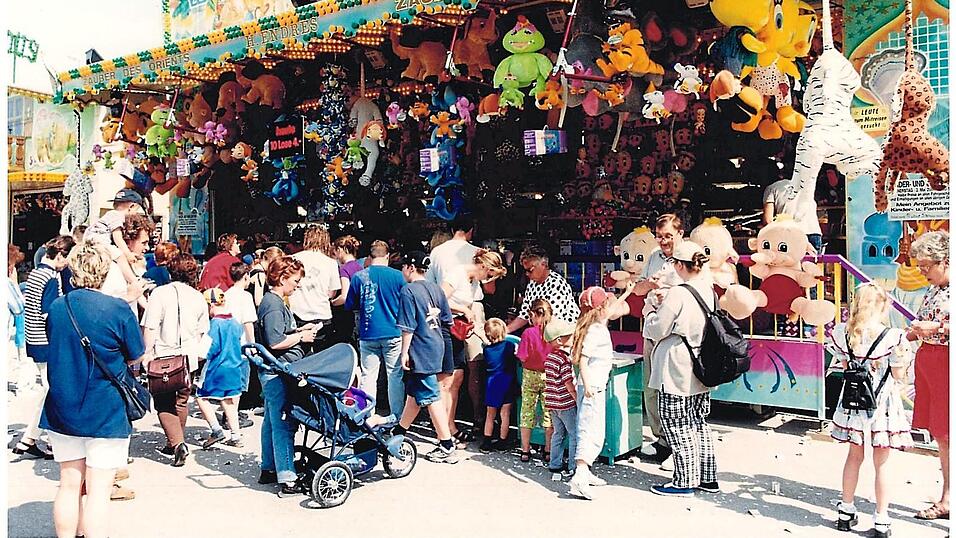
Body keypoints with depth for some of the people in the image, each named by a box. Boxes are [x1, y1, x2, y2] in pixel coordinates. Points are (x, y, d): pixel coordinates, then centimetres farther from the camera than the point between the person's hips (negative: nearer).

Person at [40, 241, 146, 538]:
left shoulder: (56, 308, 1)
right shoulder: (118, 309, -14)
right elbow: (135, 357, -3)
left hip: (62, 411, 5)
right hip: (104, 414, -5)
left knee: (69, 485, 15)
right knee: (98, 491, 0)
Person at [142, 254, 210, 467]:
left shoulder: (160, 293, -8)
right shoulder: (198, 297, 5)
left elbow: (150, 328, -12)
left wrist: (148, 354, -4)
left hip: (163, 358, -4)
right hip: (188, 358, 4)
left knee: (164, 405, 5)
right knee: (181, 402, 17)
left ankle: (177, 443, -11)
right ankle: (175, 444, 29)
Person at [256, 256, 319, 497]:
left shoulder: (275, 301, 15)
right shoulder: (274, 305, -17)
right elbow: (275, 342, -25)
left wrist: (298, 331, 12)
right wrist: (301, 336, -13)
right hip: (278, 374, -11)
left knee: (272, 421, 19)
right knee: (283, 424, -10)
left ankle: (268, 469, 30)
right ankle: (287, 480, -8)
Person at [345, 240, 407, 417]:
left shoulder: (358, 277, -2)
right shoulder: (397, 276, -5)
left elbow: (349, 305, 8)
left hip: (368, 334, 1)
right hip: (393, 334, -1)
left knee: (368, 376, 8)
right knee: (396, 376, 6)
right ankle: (397, 418, 11)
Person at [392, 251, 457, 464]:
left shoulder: (409, 290, -13)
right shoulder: (435, 288, 8)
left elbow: (408, 327, -15)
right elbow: (447, 319, 12)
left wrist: (404, 353, -9)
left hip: (420, 350, -8)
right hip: (436, 346, 8)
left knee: (431, 397, -4)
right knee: (414, 392, 20)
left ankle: (446, 446, -2)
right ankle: (399, 432, 35)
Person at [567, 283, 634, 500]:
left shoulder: (600, 325, 12)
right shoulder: (594, 331, -16)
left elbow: (612, 309, 35)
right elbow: (582, 360, -23)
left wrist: (626, 293, 38)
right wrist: (587, 385, -31)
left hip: (597, 387, 10)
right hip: (592, 388, -10)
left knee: (591, 431, 17)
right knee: (592, 433, -16)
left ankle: (584, 471, 27)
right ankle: (579, 479, -22)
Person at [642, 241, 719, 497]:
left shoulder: (678, 294, -19)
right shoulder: (710, 291, 4)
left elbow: (656, 330, -13)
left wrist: (649, 312, 6)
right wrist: (663, 308, 16)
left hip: (676, 372, -8)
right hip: (701, 370, 8)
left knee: (677, 426, 3)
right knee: (699, 423, 17)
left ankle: (684, 482, 10)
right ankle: (708, 478, 25)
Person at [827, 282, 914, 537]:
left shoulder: (842, 332, -5)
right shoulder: (892, 337, -18)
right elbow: (899, 378, -9)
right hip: (882, 402, -3)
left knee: (854, 456, 19)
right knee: (881, 463, 7)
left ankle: (846, 511, 28)